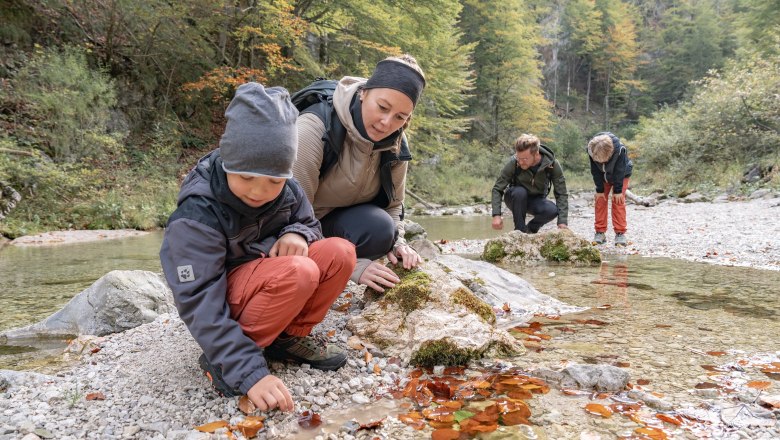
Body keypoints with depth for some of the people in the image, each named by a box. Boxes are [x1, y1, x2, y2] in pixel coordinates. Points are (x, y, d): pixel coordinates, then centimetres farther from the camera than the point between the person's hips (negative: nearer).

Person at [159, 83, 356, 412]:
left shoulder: (285, 188, -9)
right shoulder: (197, 214, -27)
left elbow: (308, 222, 10)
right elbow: (200, 304, -29)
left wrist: (297, 235, -18)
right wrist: (250, 372, -36)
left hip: (270, 278, 6)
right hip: (225, 295, -6)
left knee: (339, 253, -16)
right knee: (298, 273, -34)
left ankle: (290, 337, -2)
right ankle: (222, 361, -15)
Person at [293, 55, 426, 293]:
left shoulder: (395, 144, -10)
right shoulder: (314, 130, -28)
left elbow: (392, 204, 5)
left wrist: (395, 241, -16)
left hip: (338, 221, 5)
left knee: (380, 227, -25)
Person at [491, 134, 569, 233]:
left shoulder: (552, 164, -23)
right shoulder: (513, 163, -26)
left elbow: (561, 194, -19)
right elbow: (497, 189, -20)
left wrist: (562, 222, -31)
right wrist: (496, 215, -34)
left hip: (536, 200, 1)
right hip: (516, 199, -1)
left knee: (552, 210, -31)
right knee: (519, 192, -36)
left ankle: (531, 228, -1)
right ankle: (520, 231, -19)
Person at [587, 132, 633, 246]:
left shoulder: (620, 149, -40)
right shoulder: (591, 150, -31)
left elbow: (620, 171, -28)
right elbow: (595, 171, -19)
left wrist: (618, 190, -22)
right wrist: (599, 190, -16)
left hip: (621, 175, -3)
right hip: (602, 177, 3)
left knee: (618, 201, -12)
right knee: (600, 200, -5)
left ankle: (620, 233, -8)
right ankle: (600, 233, -1)